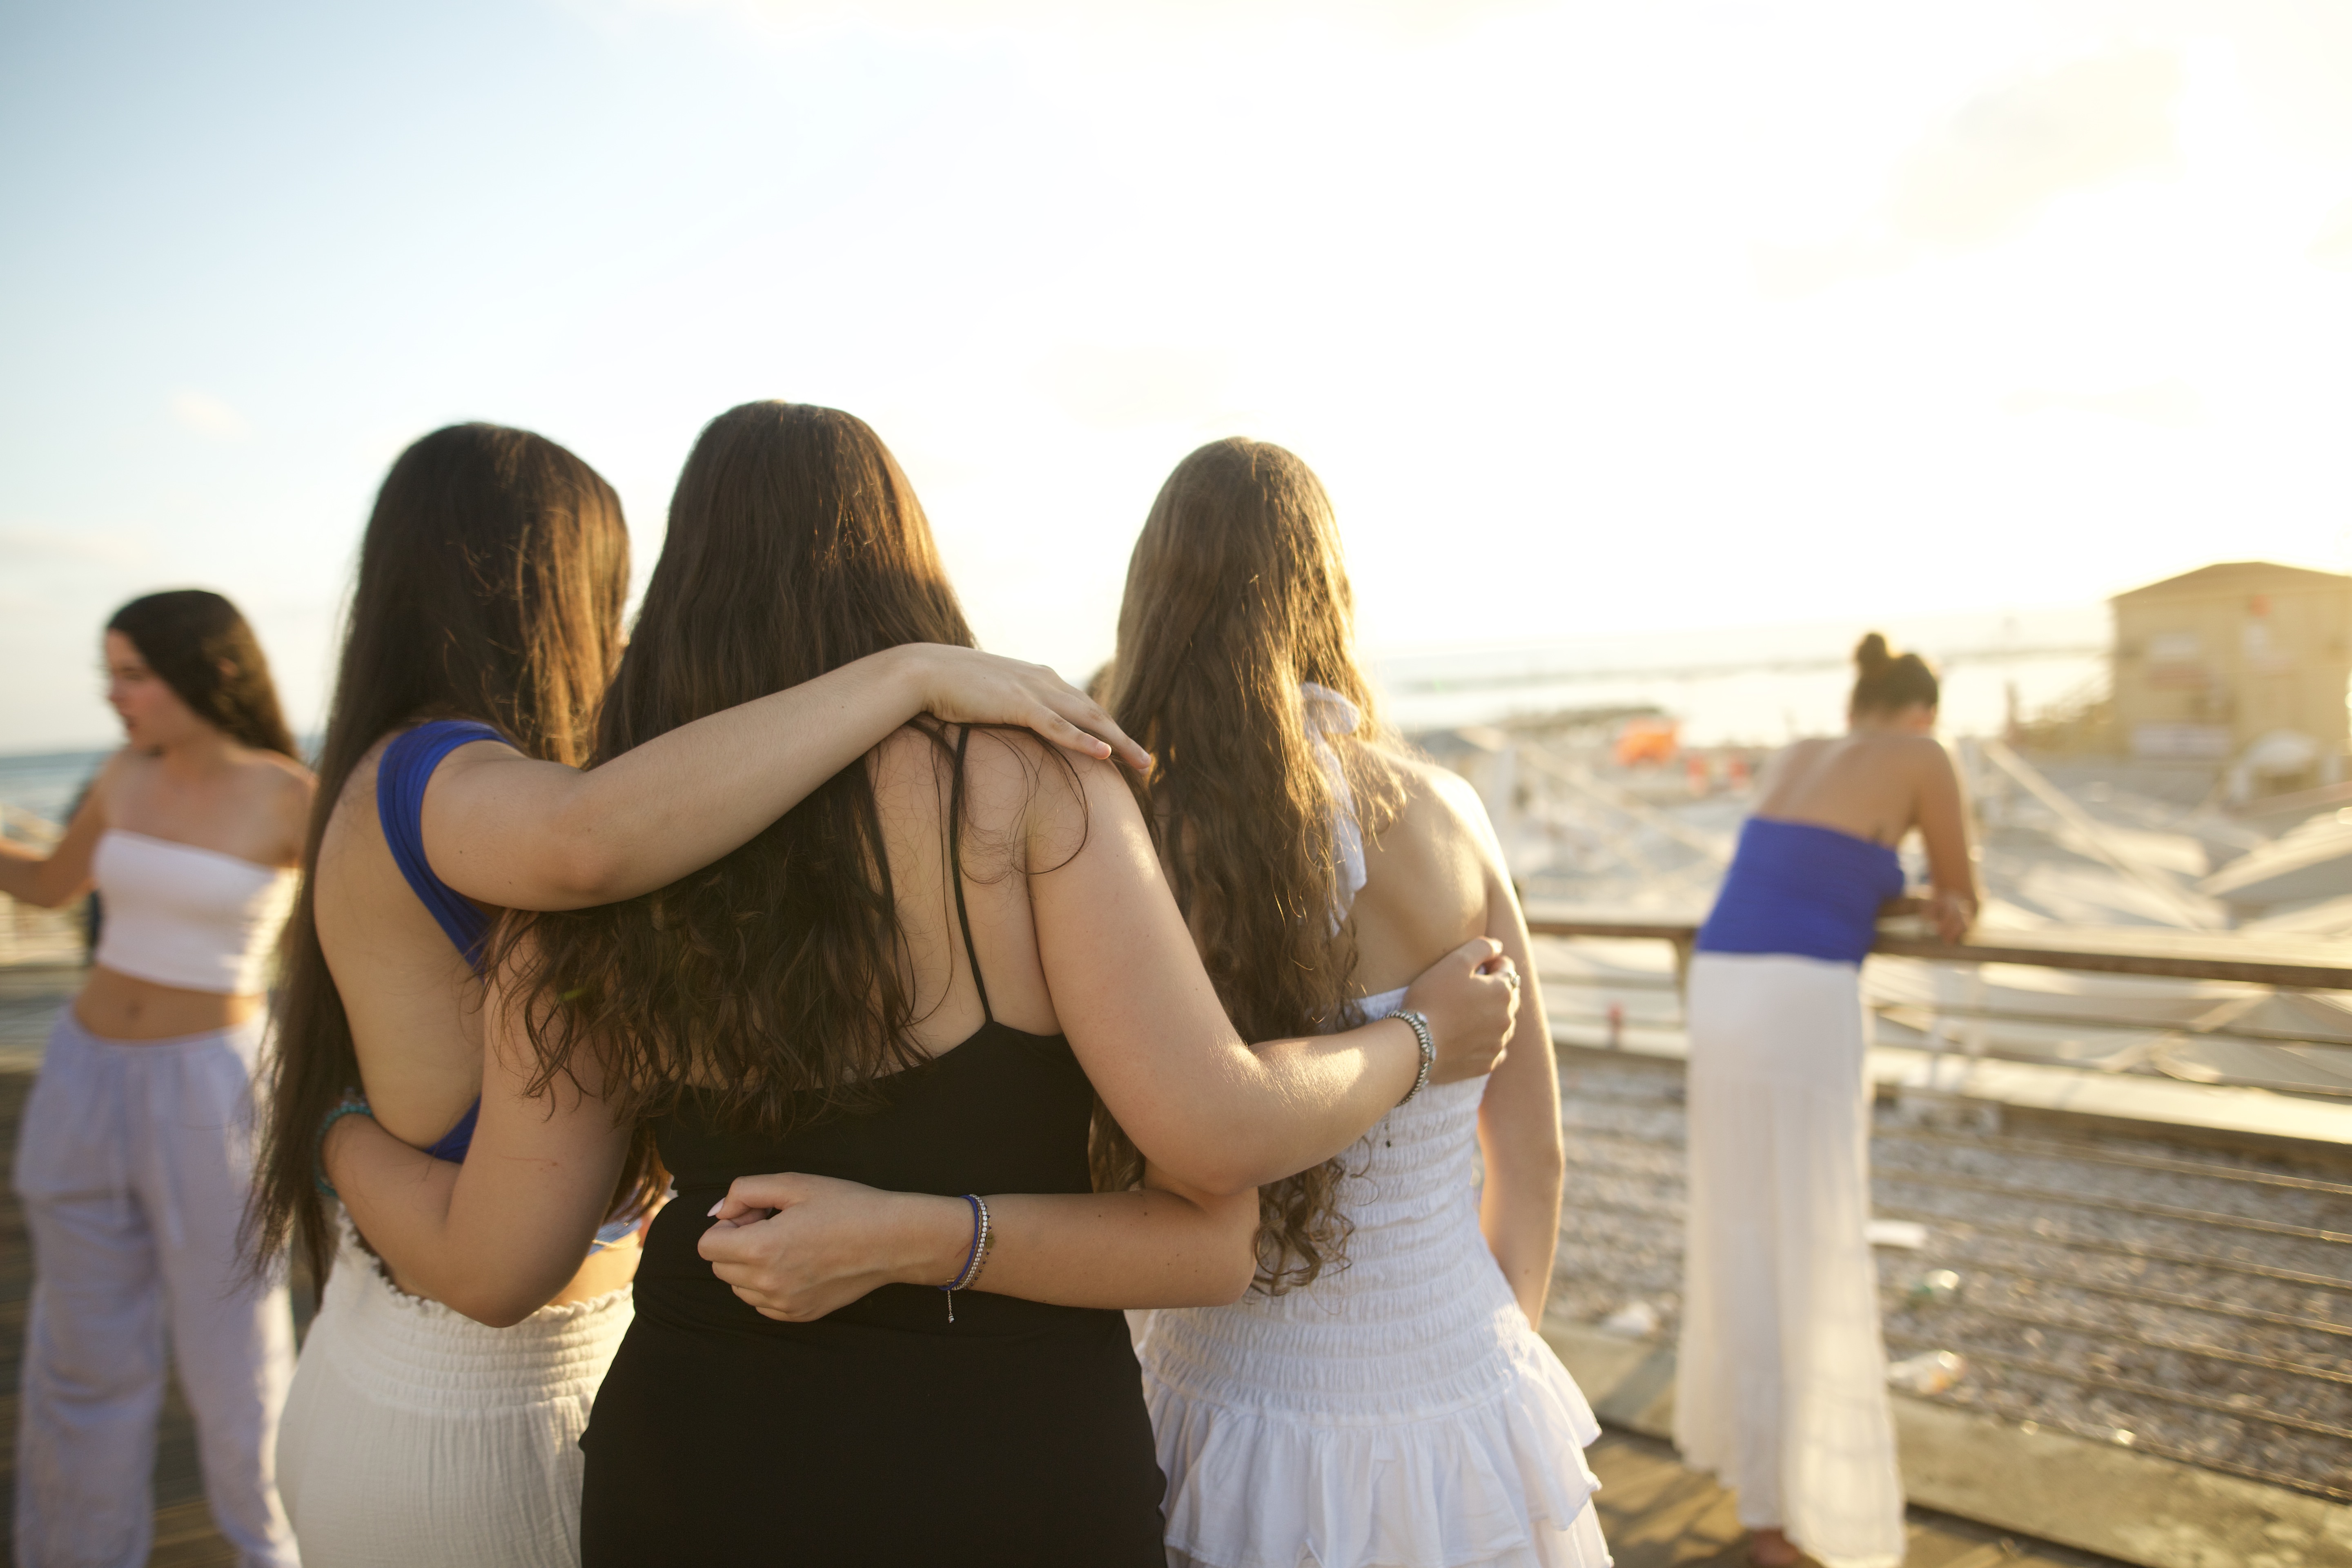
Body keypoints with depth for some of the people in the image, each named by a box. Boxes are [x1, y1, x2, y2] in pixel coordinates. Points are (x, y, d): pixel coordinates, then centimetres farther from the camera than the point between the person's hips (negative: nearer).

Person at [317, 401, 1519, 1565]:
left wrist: (339, 1131, 21)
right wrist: (1417, 1039, -3)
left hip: (689, 1456, 3)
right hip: (1009, 1471, -2)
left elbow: (492, 1268, 2)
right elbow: (1216, 1135, -20)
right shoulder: (1025, 777, -15)